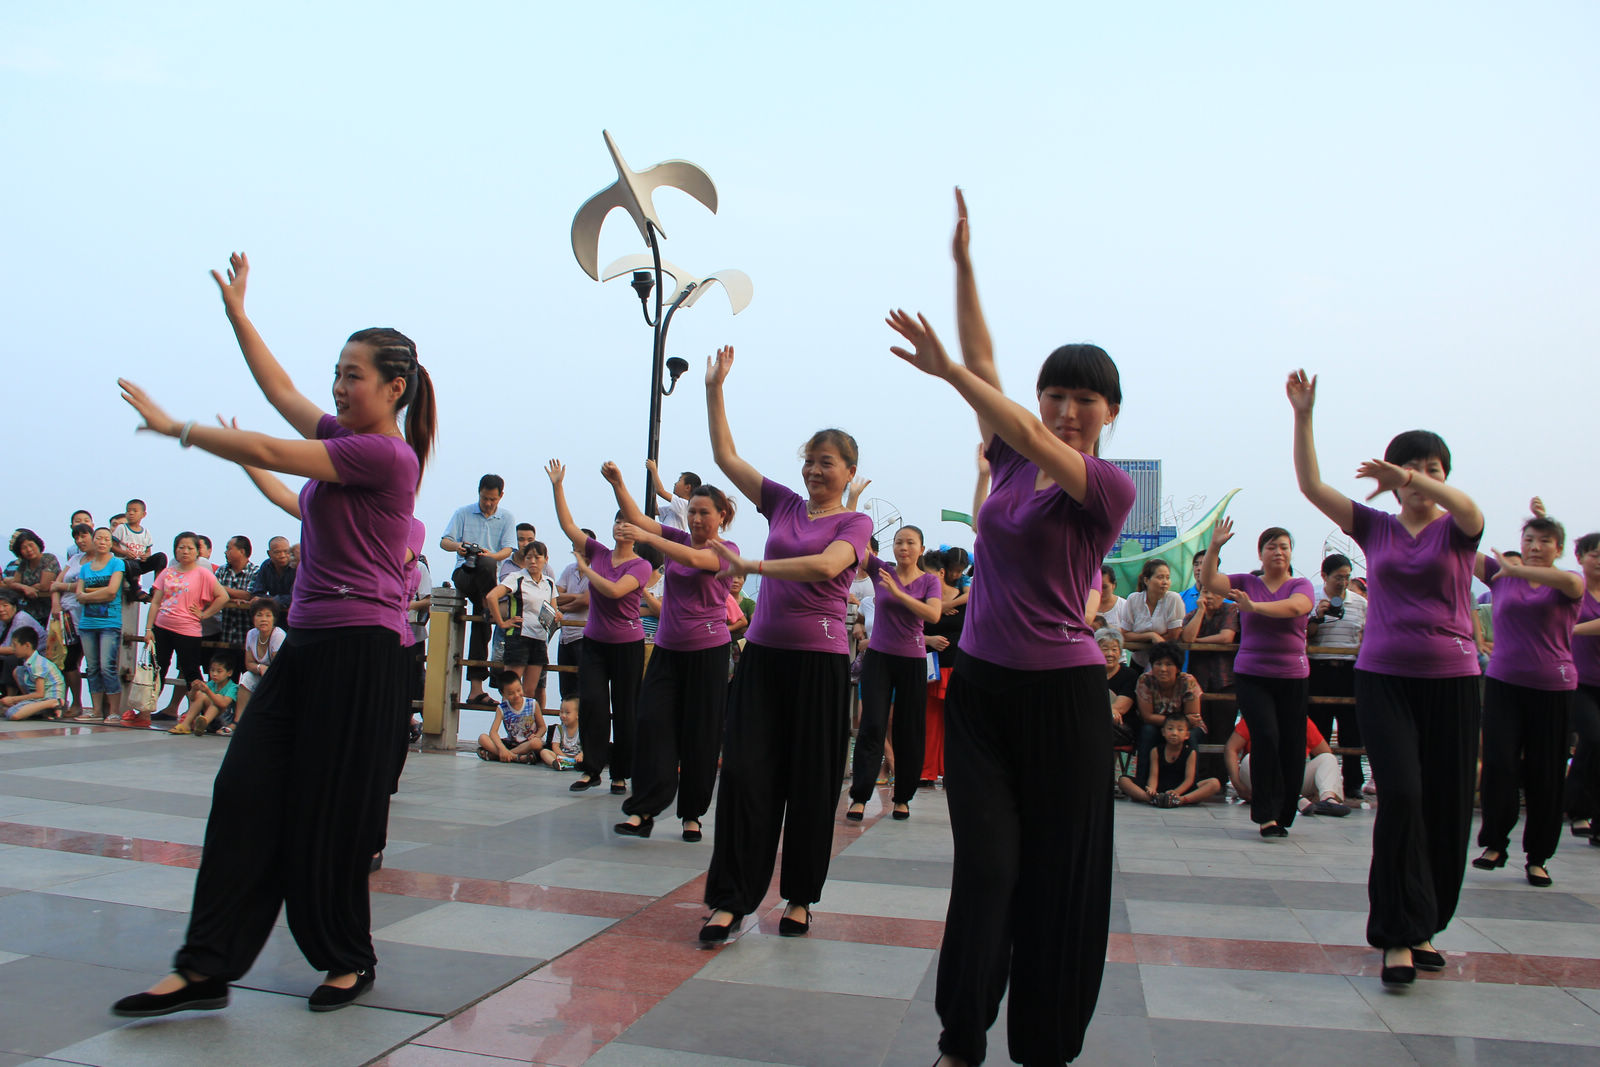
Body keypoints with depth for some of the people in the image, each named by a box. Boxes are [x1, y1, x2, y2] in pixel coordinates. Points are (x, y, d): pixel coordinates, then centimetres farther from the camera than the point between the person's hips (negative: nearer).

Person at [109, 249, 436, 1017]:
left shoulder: (383, 453, -13)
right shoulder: (344, 440, 15)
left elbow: (267, 453, -15)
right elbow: (280, 391, 25)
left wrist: (175, 427, -3)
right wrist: (236, 310, 30)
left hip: (357, 647, -9)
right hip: (309, 641, 9)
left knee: (329, 812, 1)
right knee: (247, 793, 5)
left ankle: (350, 960, 20)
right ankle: (205, 969, 12)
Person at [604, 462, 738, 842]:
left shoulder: (727, 550, -3)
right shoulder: (677, 538, 11)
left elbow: (693, 559, -24)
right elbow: (636, 517, 2)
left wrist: (647, 538, -28)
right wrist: (617, 483, -13)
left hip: (708, 651, -4)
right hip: (667, 649, 4)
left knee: (700, 735, 2)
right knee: (652, 724, -7)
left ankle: (692, 813, 13)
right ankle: (643, 810, -6)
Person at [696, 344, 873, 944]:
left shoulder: (855, 523, 0)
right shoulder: (783, 505, 12)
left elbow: (825, 565, -21)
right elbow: (725, 455, 12)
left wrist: (751, 566, -19)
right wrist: (715, 389, 8)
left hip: (820, 659, -3)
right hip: (763, 652, 4)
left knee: (810, 782, 4)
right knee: (745, 773, -2)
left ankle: (799, 898, 19)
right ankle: (731, 899, 5)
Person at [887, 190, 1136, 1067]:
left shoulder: (1109, 487, -7)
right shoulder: (1014, 460, 6)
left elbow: (1034, 440, -25)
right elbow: (982, 359, 5)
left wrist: (945, 369, -30)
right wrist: (962, 260, 1)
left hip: (1061, 694, -3)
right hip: (980, 685, 3)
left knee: (1057, 879, 7)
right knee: (986, 866, 1)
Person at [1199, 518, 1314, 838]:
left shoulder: (1301, 585, 4)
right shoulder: (1246, 583, 8)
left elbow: (1294, 607, -18)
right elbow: (1209, 581, -4)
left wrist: (1253, 606, -31)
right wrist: (1214, 548, -18)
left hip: (1292, 677, 0)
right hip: (1251, 676, 0)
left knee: (1291, 746, 1)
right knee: (1267, 737, -14)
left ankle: (1282, 815, 16)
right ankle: (1266, 814, -6)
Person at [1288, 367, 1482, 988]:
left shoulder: (1456, 530, 4)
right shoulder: (1374, 528, 9)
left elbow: (1469, 508, -21)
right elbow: (1311, 485, 0)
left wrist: (1407, 475, -36)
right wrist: (1303, 416, -8)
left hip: (1451, 679, 0)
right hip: (1383, 676, 0)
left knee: (1446, 807, 4)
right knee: (1401, 795, -13)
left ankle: (1421, 926, 22)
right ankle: (1399, 936, -7)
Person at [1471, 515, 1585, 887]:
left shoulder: (1567, 585, 1)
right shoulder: (1500, 575, 7)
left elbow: (1571, 581, -24)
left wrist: (1515, 569, -24)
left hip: (1552, 688, -1)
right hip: (1503, 683, 1)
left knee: (1545, 775, 4)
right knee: (1499, 764, -9)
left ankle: (1537, 857, 17)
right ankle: (1494, 844, 7)